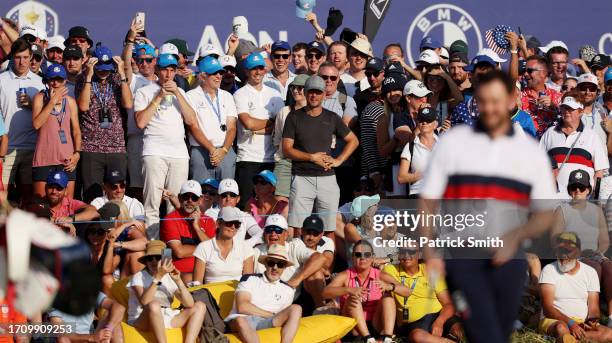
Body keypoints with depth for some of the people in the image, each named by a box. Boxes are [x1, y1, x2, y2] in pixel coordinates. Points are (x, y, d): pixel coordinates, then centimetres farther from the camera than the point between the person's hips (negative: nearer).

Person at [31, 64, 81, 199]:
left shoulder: (70, 101, 12)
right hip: (44, 159, -2)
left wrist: (77, 153, -3)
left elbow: (76, 130, 12)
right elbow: (36, 124, -11)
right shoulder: (40, 98, 3)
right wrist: (52, 101, -11)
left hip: (67, 160, 3)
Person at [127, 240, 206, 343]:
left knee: (199, 306, -7)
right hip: (141, 321, -6)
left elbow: (189, 305, -4)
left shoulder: (170, 278, 9)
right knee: (154, 305, -37)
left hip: (166, 319, 6)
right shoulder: (139, 277, -4)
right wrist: (158, 277, -28)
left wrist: (178, 280, -15)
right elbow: (144, 302, -26)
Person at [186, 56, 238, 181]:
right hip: (201, 151, -3)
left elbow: (231, 127, 9)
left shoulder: (227, 96, 17)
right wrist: (212, 149, -13)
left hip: (226, 152, 3)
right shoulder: (192, 96, 4)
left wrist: (223, 150, -8)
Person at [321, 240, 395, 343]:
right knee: (353, 298, -24)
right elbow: (325, 293, -22)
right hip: (352, 326, -2)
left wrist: (390, 287, -33)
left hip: (375, 324, 2)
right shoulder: (345, 276, -6)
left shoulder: (380, 276, -2)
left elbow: (406, 291, -11)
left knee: (388, 297, -16)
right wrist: (349, 290, -39)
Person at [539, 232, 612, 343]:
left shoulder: (590, 272, 10)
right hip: (554, 321, -4)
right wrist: (570, 323, -24)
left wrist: (592, 320, -18)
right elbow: (547, 309, -9)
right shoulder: (549, 270, 0)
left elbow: (593, 308, 7)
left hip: (582, 322, 4)